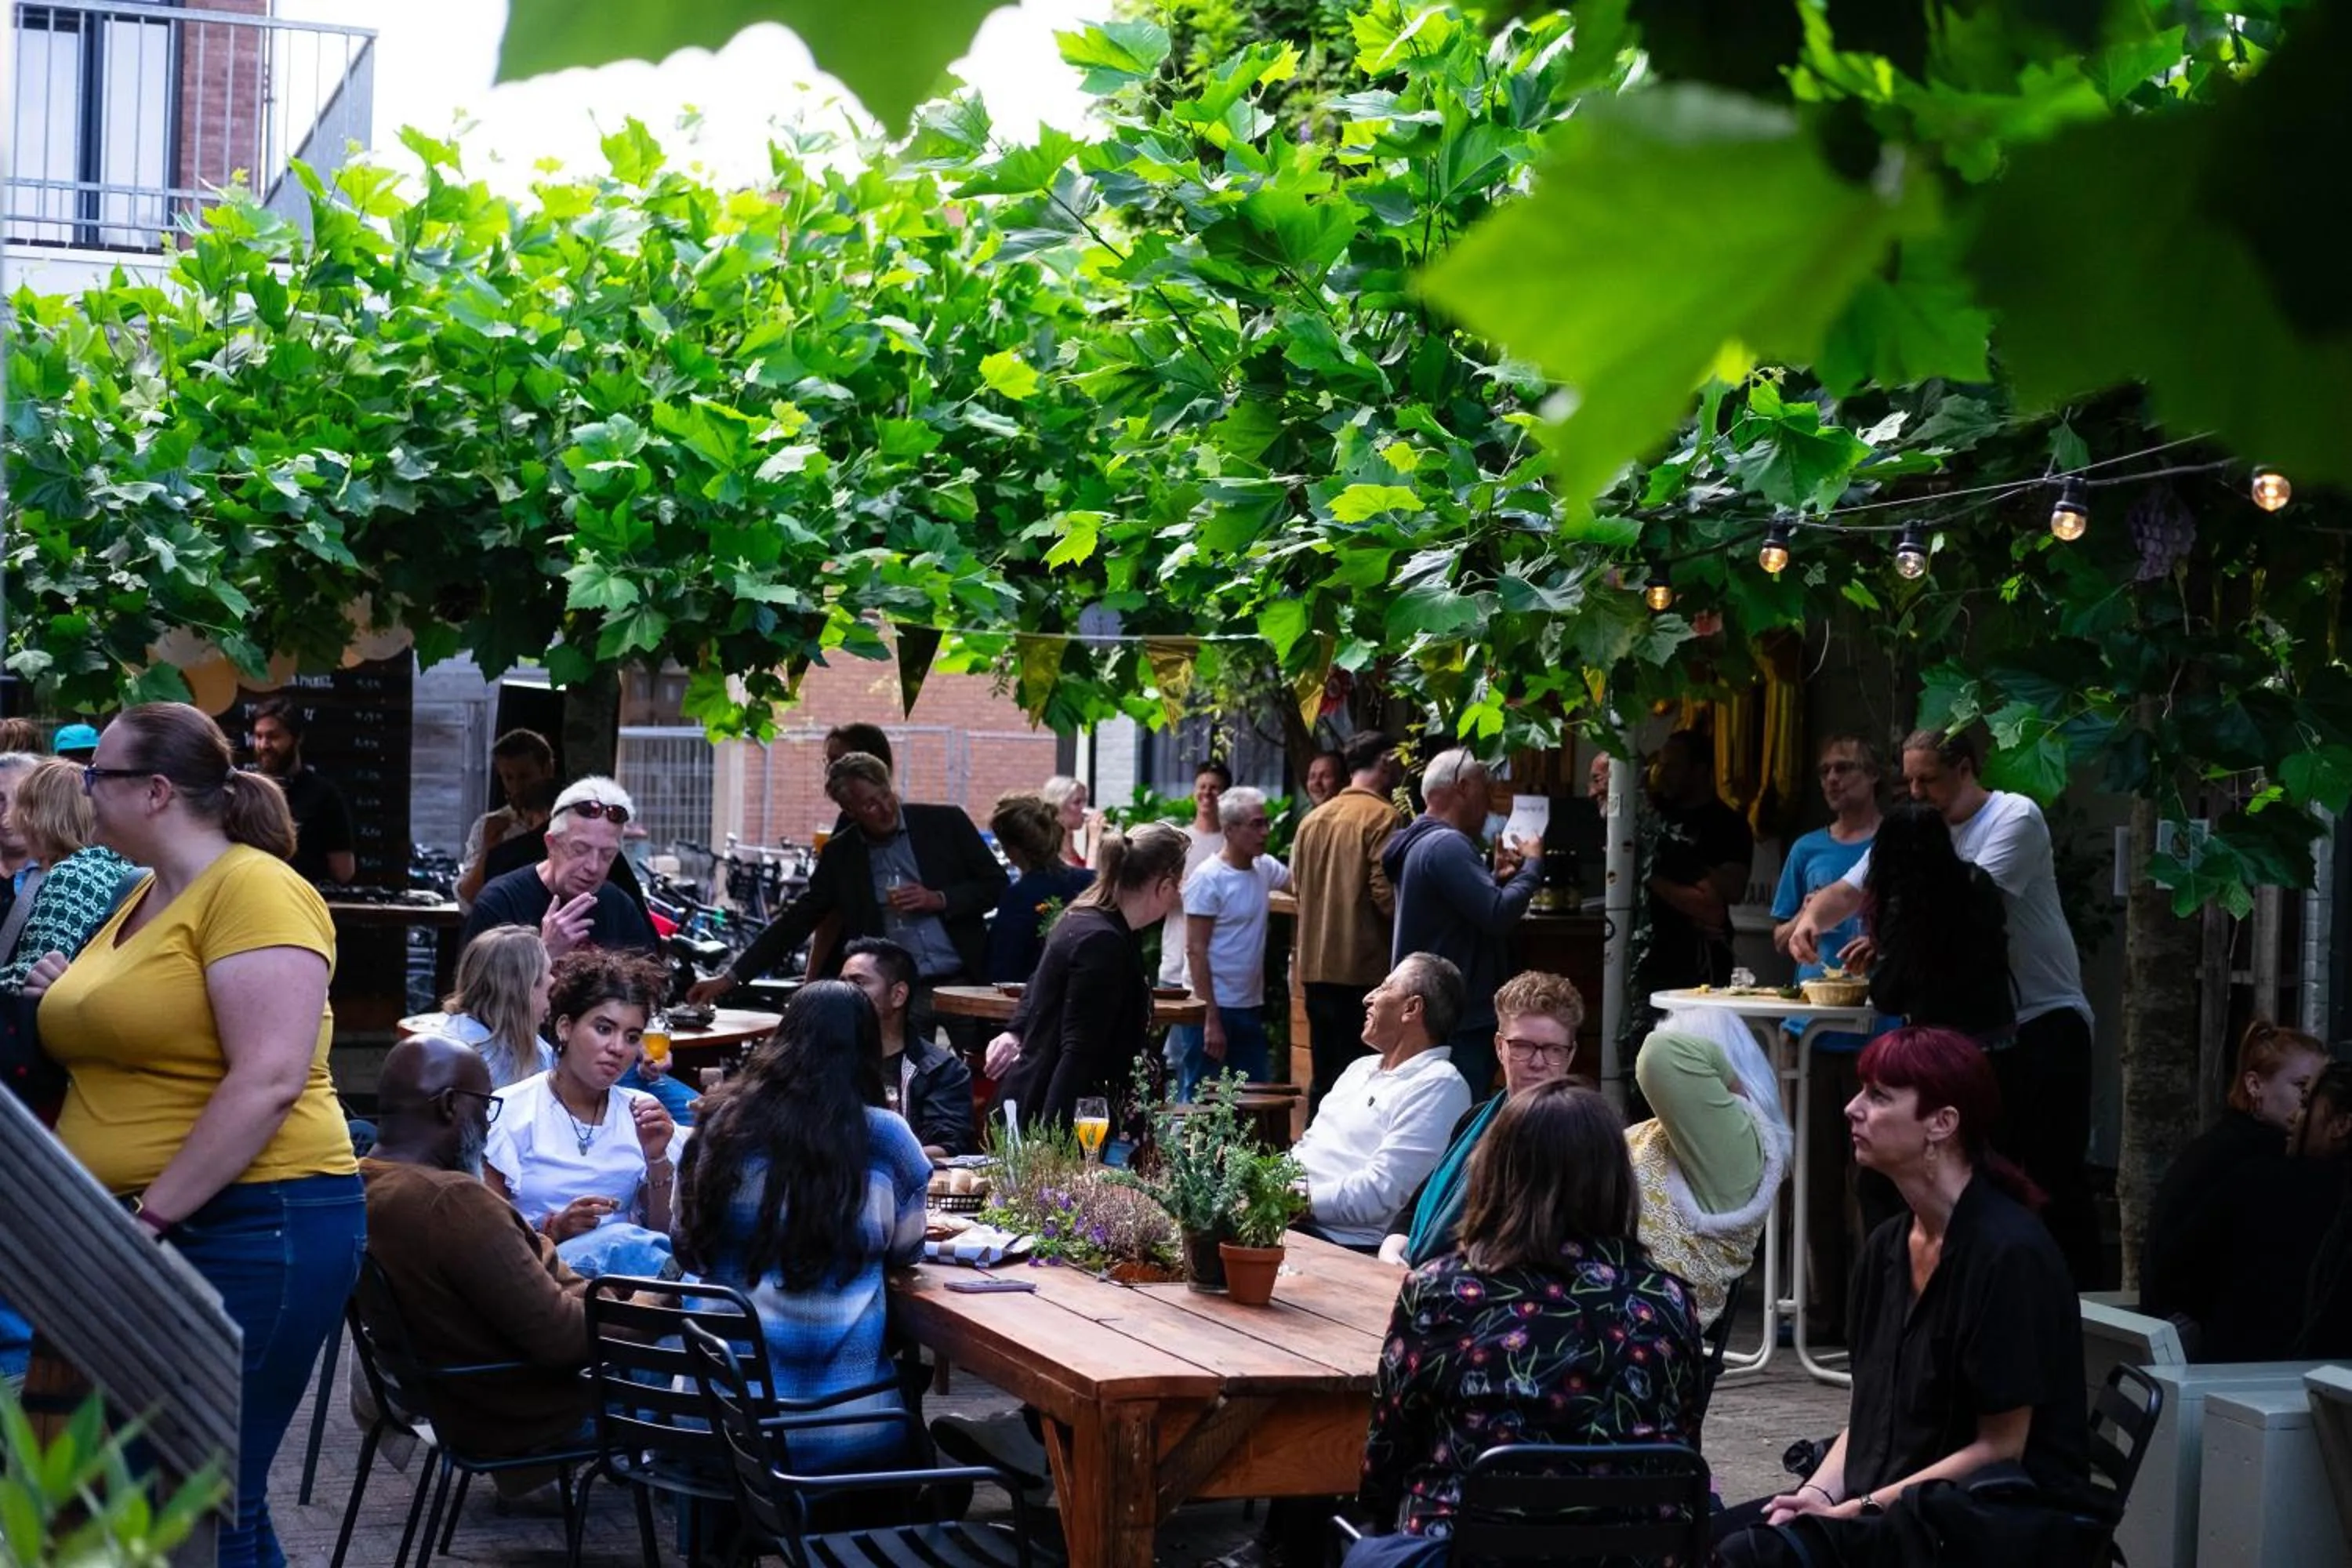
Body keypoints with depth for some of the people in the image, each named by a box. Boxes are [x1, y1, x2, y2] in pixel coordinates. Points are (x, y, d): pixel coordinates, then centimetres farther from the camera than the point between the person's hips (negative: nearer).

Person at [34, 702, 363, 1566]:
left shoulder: (253, 889, -12)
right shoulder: (143, 899, 15)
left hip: (250, 1227, -9)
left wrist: (154, 1215, -20)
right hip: (139, 1233, 9)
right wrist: (69, 999, 14)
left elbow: (269, 1079, -21)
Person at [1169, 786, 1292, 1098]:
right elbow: (1196, 951, -15)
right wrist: (1211, 1020, -18)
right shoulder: (1208, 879, -13)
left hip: (1251, 1008, 7)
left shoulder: (1265, 868, 6)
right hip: (1212, 1009, -7)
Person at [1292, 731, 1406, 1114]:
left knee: (1323, 1078, 15)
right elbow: (1387, 894, -18)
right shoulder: (1382, 817, -12)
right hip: (1364, 969, -7)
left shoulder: (1313, 819, 9)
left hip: (1315, 967, 7)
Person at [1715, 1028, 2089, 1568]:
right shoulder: (1887, 1245, 12)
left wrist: (1859, 1509, -15)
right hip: (1891, 1502, 8)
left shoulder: (2010, 1253, -15)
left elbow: (1999, 1448, -14)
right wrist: (1819, 1493, -4)